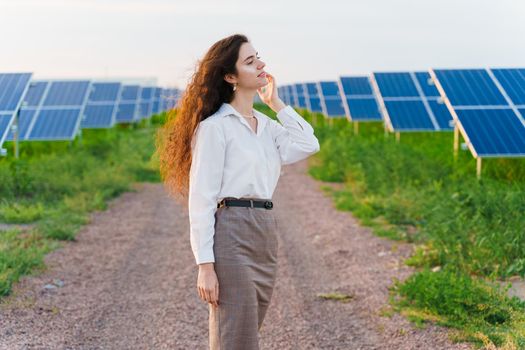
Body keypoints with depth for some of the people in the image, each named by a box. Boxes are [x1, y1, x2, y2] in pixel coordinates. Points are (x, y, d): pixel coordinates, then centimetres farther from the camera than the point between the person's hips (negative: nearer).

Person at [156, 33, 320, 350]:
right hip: (233, 234, -7)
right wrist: (205, 266, -16)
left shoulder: (266, 124, 15)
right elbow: (201, 200, -10)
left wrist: (276, 102, 6)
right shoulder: (214, 127, -7)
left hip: (266, 234, 8)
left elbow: (308, 145, -3)